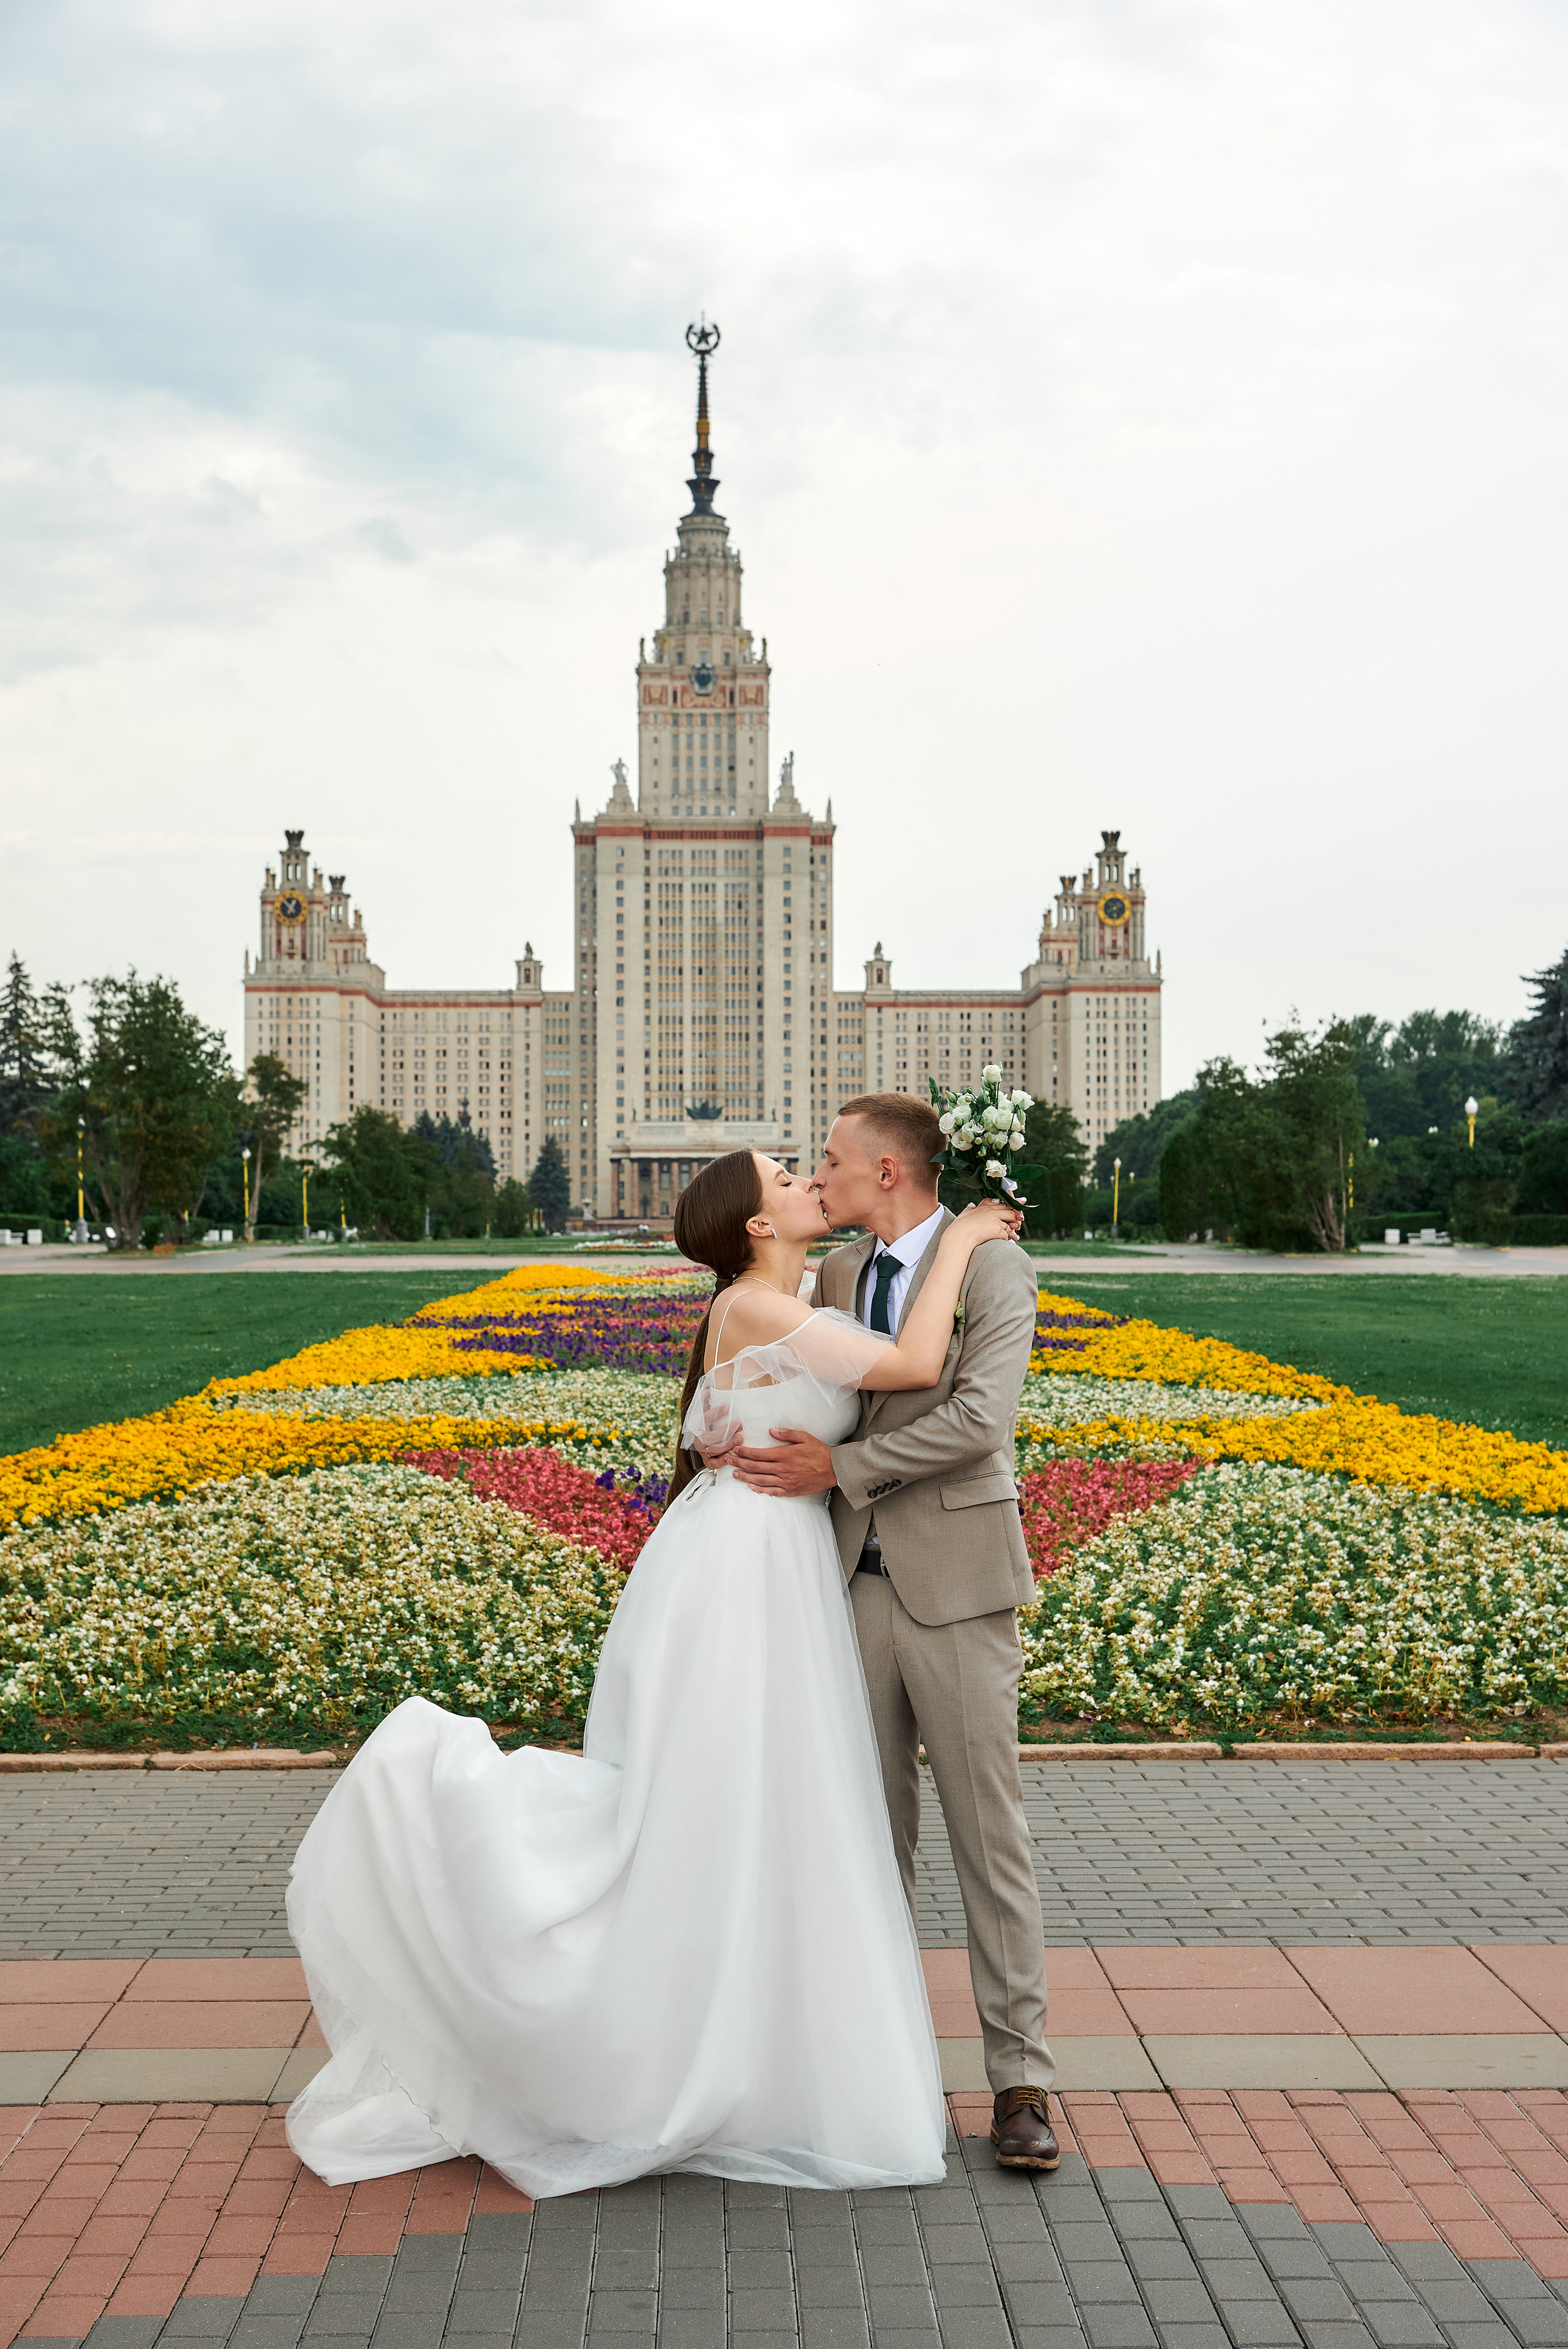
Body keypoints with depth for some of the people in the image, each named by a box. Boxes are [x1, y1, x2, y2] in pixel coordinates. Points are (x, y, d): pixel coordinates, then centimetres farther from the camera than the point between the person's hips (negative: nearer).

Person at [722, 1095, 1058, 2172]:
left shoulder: (994, 1268, -7)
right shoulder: (837, 1276, 12)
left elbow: (980, 1419, -19)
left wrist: (841, 1466, -17)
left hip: (954, 1584, -5)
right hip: (858, 1580, 5)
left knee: (988, 1829, 0)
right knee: (875, 1826, 11)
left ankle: (1021, 2079, 9)